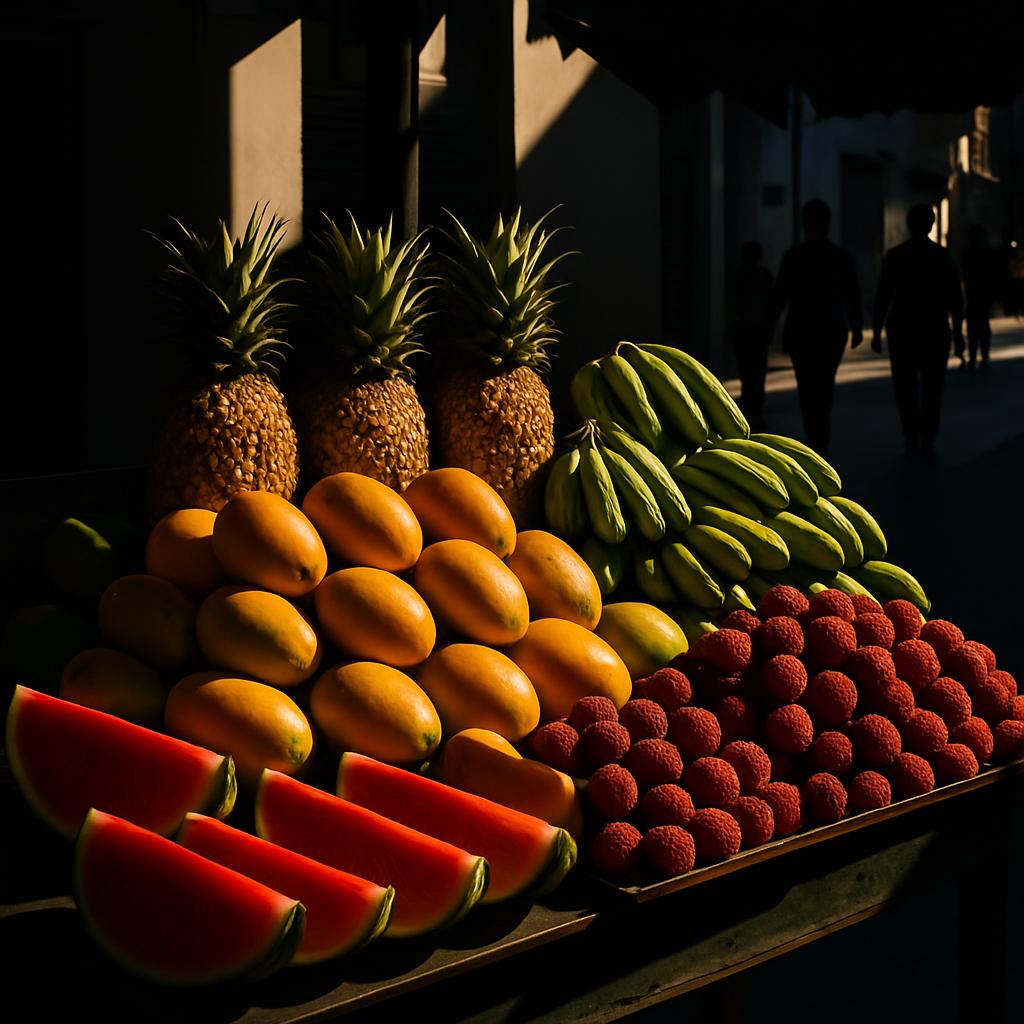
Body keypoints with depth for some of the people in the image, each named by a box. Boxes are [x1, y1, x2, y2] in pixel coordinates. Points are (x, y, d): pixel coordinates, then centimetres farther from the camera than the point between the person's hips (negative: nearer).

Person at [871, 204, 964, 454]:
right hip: (935, 330, 0)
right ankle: (927, 439, 6)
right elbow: (956, 299, -1)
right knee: (931, 387, 10)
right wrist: (958, 333, 5)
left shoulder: (895, 256, -4)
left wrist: (877, 332, 0)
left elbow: (882, 297, -5)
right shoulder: (943, 256, -1)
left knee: (905, 386, 10)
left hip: (901, 330, 0)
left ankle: (912, 437, 0)